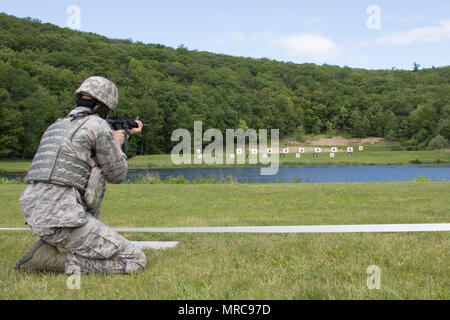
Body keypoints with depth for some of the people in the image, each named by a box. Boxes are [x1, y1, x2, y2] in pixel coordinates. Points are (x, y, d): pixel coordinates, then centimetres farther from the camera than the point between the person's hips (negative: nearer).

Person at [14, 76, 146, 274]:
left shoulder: (57, 126, 21)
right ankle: (53, 261, -11)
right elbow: (116, 175, 5)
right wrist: (117, 145, 24)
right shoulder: (98, 126, -4)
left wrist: (127, 134, 47)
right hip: (63, 219, -8)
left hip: (33, 216, 8)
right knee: (135, 261, -4)